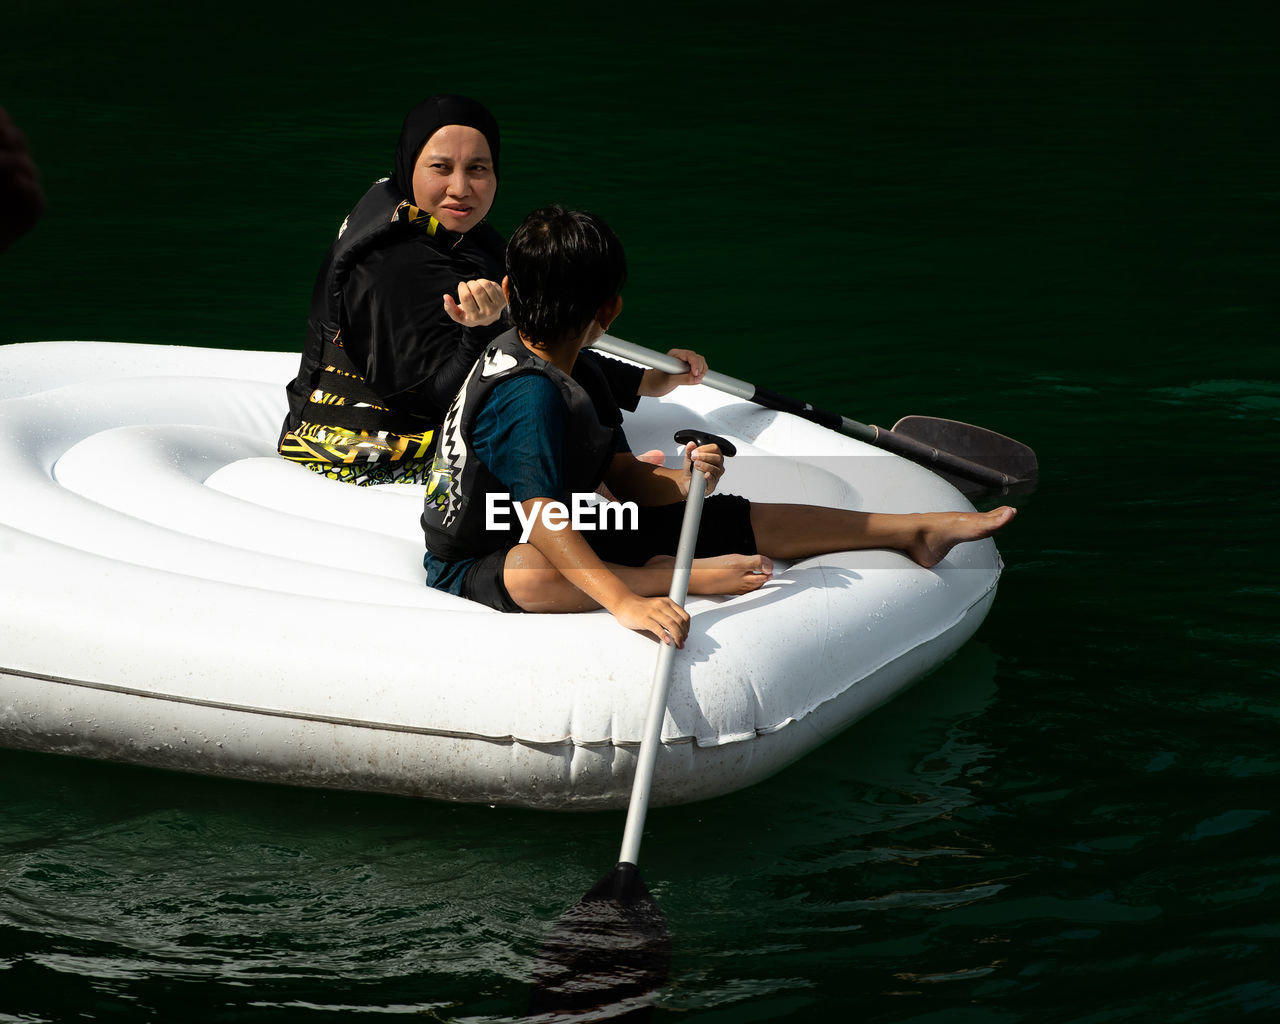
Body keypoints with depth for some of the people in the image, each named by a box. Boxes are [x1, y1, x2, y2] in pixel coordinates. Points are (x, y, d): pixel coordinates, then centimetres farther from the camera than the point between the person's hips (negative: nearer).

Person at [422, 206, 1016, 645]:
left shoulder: (573, 377, 5)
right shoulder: (527, 394, -28)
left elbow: (623, 478, 1)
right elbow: (541, 515, -39)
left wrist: (680, 483, -22)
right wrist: (624, 602, -49)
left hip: (569, 537, 9)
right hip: (476, 566, -9)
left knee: (727, 519, 3)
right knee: (532, 576, -47)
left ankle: (914, 530, 6)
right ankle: (680, 579, -31)